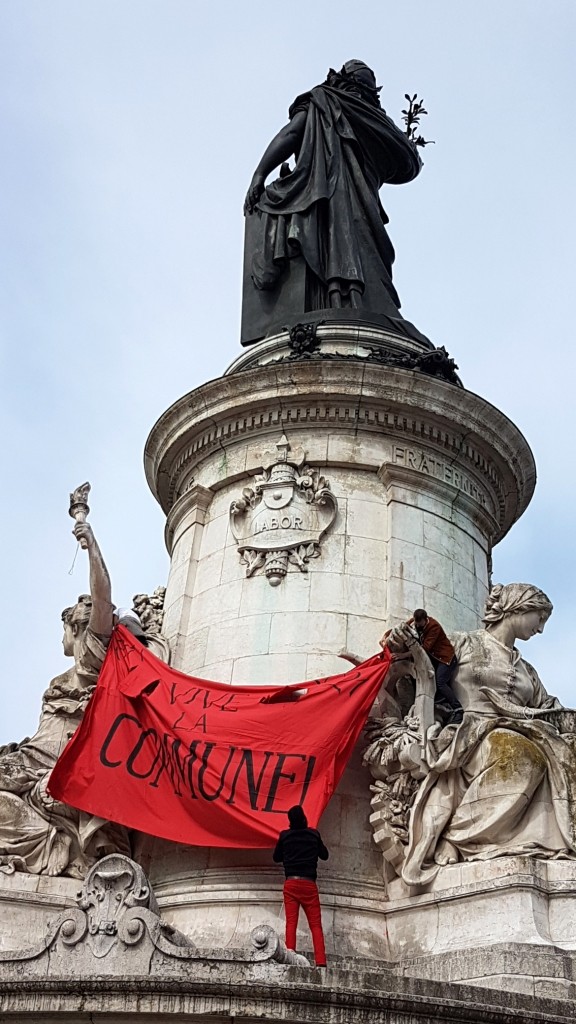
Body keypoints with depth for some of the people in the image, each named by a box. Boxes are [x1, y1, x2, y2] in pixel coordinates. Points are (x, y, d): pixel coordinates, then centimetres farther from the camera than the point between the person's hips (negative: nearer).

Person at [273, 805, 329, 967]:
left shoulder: (284, 835, 5)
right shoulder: (314, 834, 6)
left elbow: (276, 858, 18)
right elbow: (324, 855, 20)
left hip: (291, 883, 0)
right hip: (309, 884, 0)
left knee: (291, 923, -4)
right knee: (316, 925, -1)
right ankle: (321, 962, -14)